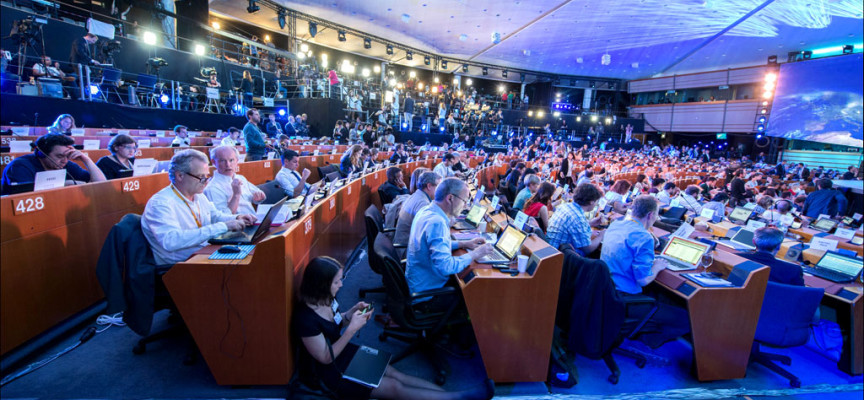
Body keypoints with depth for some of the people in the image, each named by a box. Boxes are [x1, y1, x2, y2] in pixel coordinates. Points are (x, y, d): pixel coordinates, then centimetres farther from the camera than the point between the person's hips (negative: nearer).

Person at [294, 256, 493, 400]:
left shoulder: (326, 299, -7)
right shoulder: (305, 318, -31)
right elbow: (326, 358, -24)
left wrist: (353, 311, -9)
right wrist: (352, 329, -30)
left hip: (341, 353, 8)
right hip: (325, 373, -8)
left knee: (398, 375, -1)